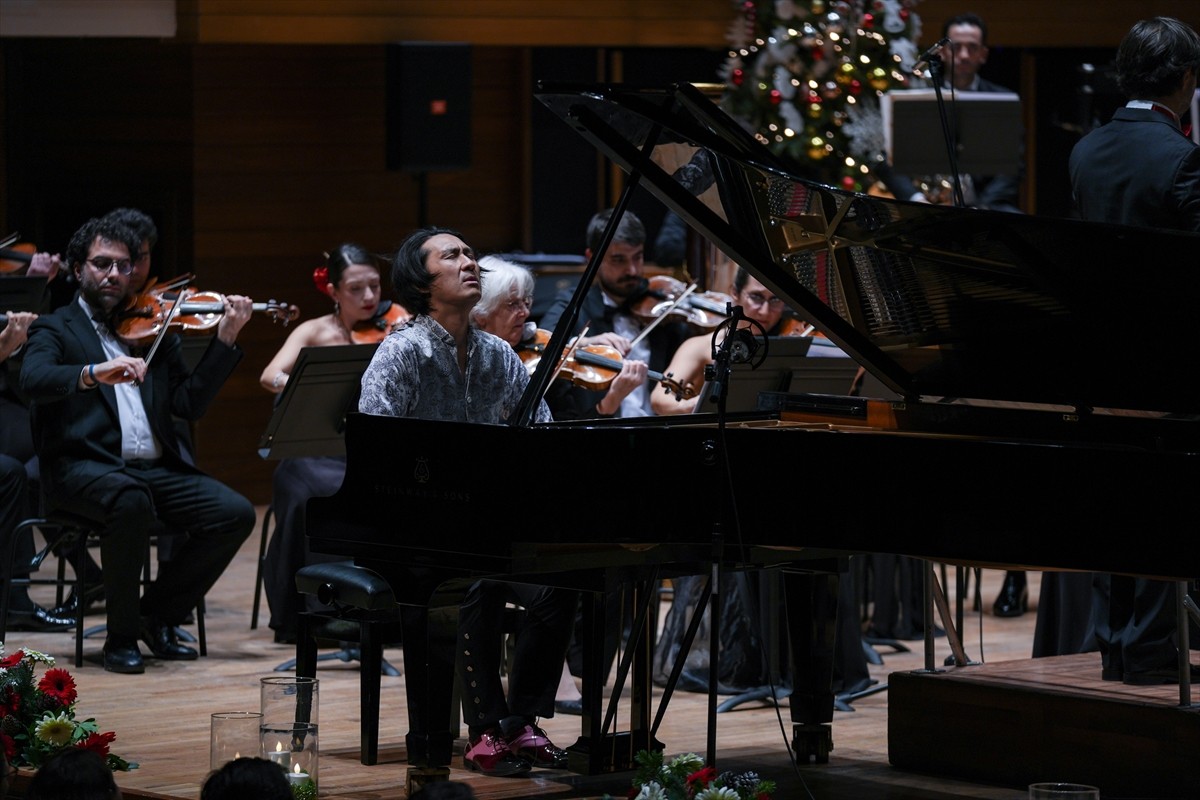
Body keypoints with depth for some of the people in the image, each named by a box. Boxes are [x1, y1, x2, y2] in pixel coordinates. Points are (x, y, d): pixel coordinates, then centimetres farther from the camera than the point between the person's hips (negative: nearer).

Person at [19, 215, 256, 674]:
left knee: (235, 514, -16)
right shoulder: (56, 330, 9)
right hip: (85, 467, -5)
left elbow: (189, 404, 10)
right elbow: (33, 379, -15)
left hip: (155, 469, 5)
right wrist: (94, 373, -33)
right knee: (131, 500, -38)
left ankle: (159, 616, 2)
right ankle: (122, 636, -20)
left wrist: (225, 341, 0)